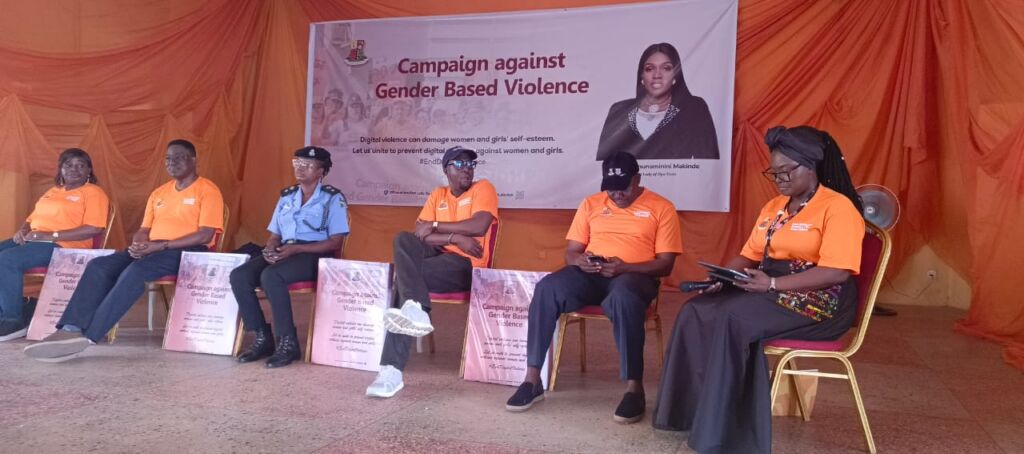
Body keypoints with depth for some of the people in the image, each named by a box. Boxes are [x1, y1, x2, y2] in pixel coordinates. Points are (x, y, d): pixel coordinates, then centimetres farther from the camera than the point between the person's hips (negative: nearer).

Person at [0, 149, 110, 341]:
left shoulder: (93, 193, -1)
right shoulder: (52, 191, 25)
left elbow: (94, 229, -15)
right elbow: (32, 218, 29)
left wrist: (51, 235, -17)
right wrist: (22, 230, 3)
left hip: (62, 246, -8)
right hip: (31, 240, 8)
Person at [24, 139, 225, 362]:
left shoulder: (207, 190, -2)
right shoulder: (159, 193, 21)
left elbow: (205, 235, -13)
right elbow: (144, 230, 19)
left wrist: (160, 245, -18)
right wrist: (139, 245, -7)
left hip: (188, 252, -7)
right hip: (152, 250, 7)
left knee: (136, 270, -35)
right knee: (99, 265, -18)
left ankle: (87, 335, -35)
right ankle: (71, 330, -30)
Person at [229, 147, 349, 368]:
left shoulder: (333, 198, 0)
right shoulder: (286, 196, 19)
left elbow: (336, 242, -8)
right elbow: (274, 235, 19)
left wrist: (296, 249, -16)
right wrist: (269, 249, -6)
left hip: (315, 257, -6)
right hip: (284, 253, 6)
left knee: (270, 276, -34)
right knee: (239, 276, -19)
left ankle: (288, 342, -23)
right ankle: (263, 337, -9)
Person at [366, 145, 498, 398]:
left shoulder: (483, 188, 3)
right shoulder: (437, 195, 17)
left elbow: (479, 226, -17)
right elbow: (420, 234, 2)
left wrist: (435, 226, -7)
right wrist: (455, 237, -14)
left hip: (466, 265, -5)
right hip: (436, 255, 5)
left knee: (404, 276, -29)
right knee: (404, 240, -27)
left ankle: (392, 370, -37)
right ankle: (415, 311, -48)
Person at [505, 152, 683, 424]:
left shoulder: (661, 208, 5)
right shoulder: (591, 204, 15)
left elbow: (665, 264, -1)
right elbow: (570, 253, 13)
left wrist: (625, 267, -18)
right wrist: (580, 261, -13)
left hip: (635, 275, -3)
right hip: (590, 275, 3)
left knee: (623, 297, -41)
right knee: (547, 288, -27)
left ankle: (634, 387, -31)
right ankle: (533, 379, -22)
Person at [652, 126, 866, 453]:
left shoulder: (838, 206, -8)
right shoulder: (773, 206, 17)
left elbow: (836, 272, -19)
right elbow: (749, 256, 17)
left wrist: (773, 283, -25)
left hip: (817, 301, -8)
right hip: (770, 290, 8)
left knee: (734, 319, -31)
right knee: (697, 312, -14)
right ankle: (692, 410, -10)